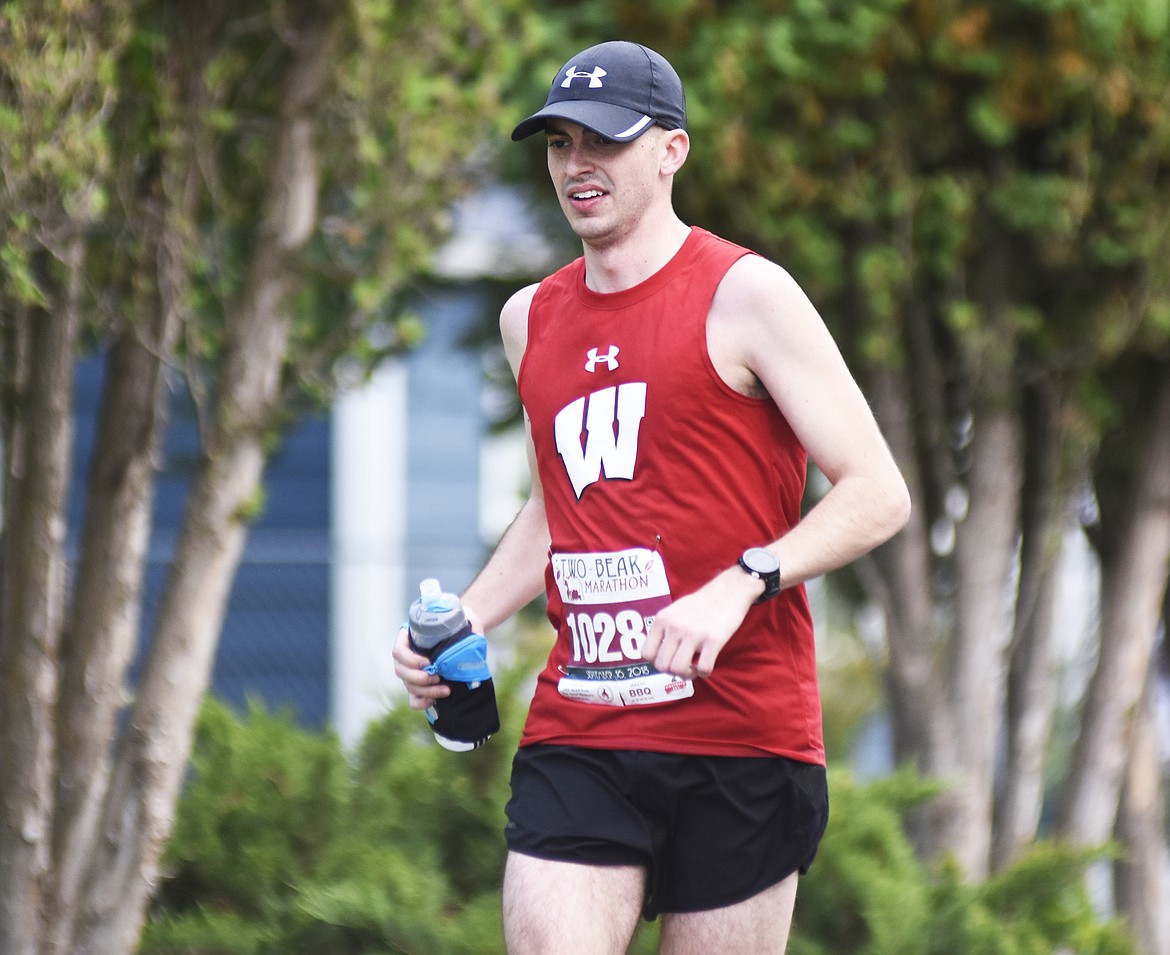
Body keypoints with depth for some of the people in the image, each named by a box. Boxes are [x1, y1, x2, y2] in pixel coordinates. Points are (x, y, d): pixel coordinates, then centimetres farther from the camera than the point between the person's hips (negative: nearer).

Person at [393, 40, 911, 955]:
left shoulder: (744, 295, -4)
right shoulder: (533, 318, 16)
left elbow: (878, 495, -8)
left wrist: (738, 586, -23)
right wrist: (459, 628, 14)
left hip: (742, 740, -4)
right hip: (576, 740, 4)